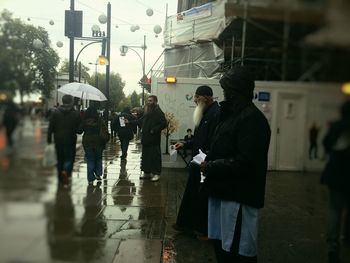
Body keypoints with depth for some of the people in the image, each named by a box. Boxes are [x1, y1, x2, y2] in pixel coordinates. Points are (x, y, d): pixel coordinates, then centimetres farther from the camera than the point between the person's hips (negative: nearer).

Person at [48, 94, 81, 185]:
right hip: (70, 140, -2)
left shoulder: (56, 112, 1)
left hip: (58, 140, 2)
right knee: (69, 158, 4)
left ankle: (60, 177, 23)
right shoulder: (76, 114, -5)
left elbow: (51, 127, 1)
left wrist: (49, 138, 6)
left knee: (60, 159, 14)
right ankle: (66, 171, -21)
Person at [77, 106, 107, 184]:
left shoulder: (84, 121, -5)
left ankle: (91, 179, 4)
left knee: (90, 160, 5)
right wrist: (104, 143, 5)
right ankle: (98, 174, 10)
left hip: (87, 143, 0)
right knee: (98, 159, 18)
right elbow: (105, 131, -3)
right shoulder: (100, 121, -3)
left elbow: (79, 131, 0)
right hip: (98, 143, 0)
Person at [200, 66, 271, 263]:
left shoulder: (251, 118, -18)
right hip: (224, 191, 10)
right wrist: (209, 163, 3)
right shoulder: (233, 114, 14)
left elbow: (245, 162, -25)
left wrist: (211, 167, -16)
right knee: (221, 243, 20)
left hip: (239, 196, -10)